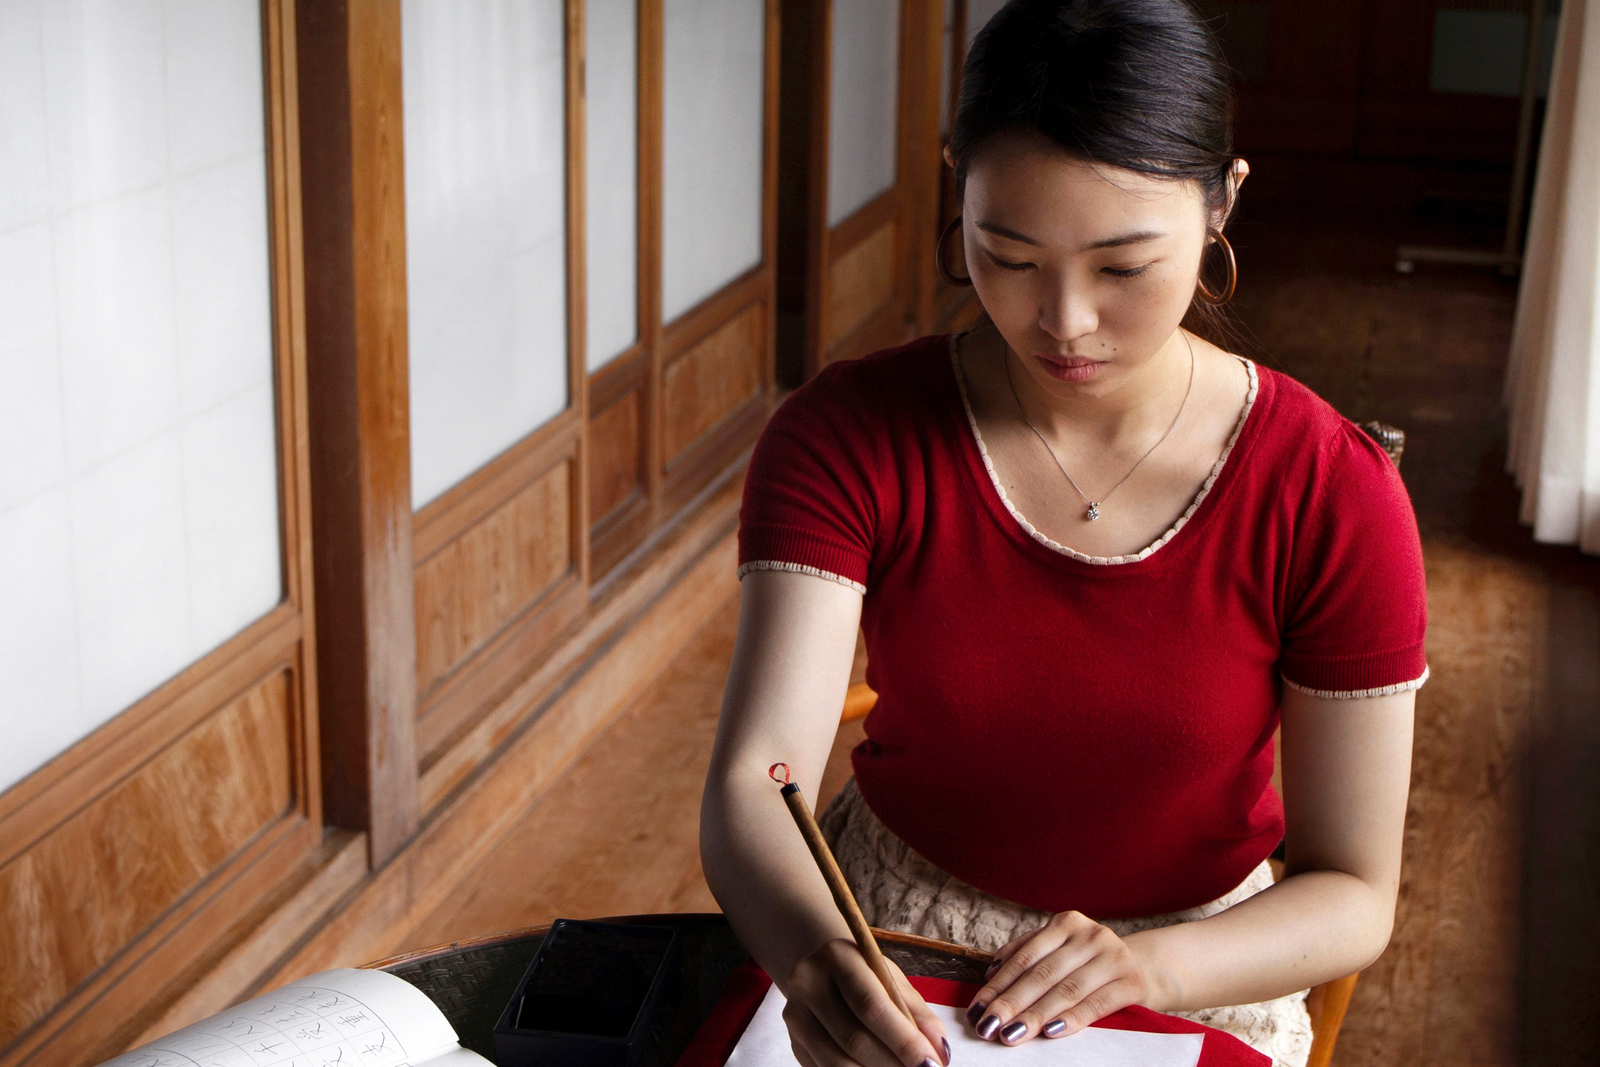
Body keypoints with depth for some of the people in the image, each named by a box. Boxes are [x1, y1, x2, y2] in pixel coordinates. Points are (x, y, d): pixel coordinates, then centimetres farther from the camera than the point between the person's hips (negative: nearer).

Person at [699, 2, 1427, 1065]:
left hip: (1198, 960, 0)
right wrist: (817, 956, -41)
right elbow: (753, 787, -20)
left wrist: (1145, 965, -26)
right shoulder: (848, 439, -12)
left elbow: (1354, 895, -8)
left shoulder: (1335, 499, -14)